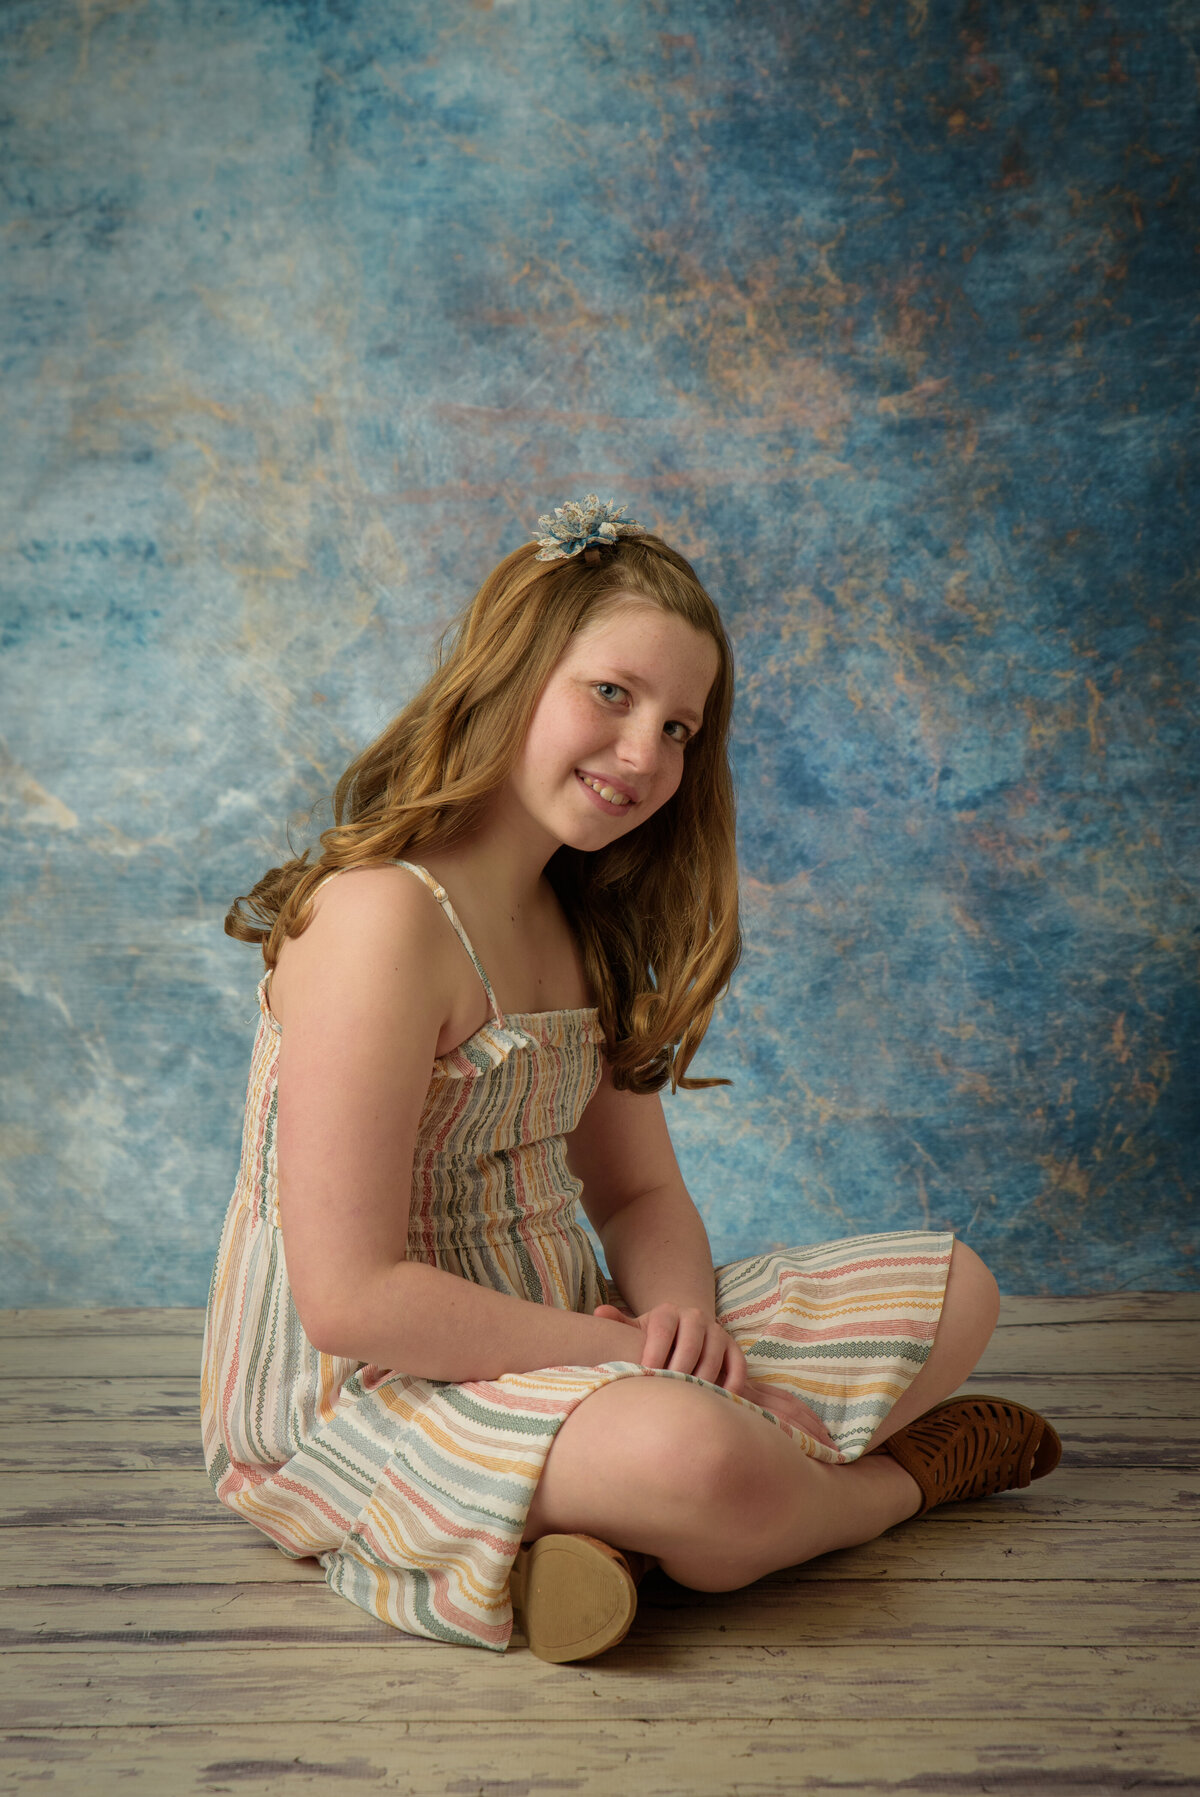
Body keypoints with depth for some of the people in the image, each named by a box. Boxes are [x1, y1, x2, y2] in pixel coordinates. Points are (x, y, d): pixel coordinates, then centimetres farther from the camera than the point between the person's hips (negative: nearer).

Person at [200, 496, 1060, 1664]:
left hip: (559, 1341, 9)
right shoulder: (378, 918, -21)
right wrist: (634, 1359, -20)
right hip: (365, 1399, -9)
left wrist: (683, 1315, -13)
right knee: (692, 1456, -39)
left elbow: (640, 1192, 10)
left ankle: (618, 1533, -13)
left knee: (953, 1290, 6)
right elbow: (353, 1298, -25)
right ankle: (900, 1473, -1)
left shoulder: (580, 926, 10)